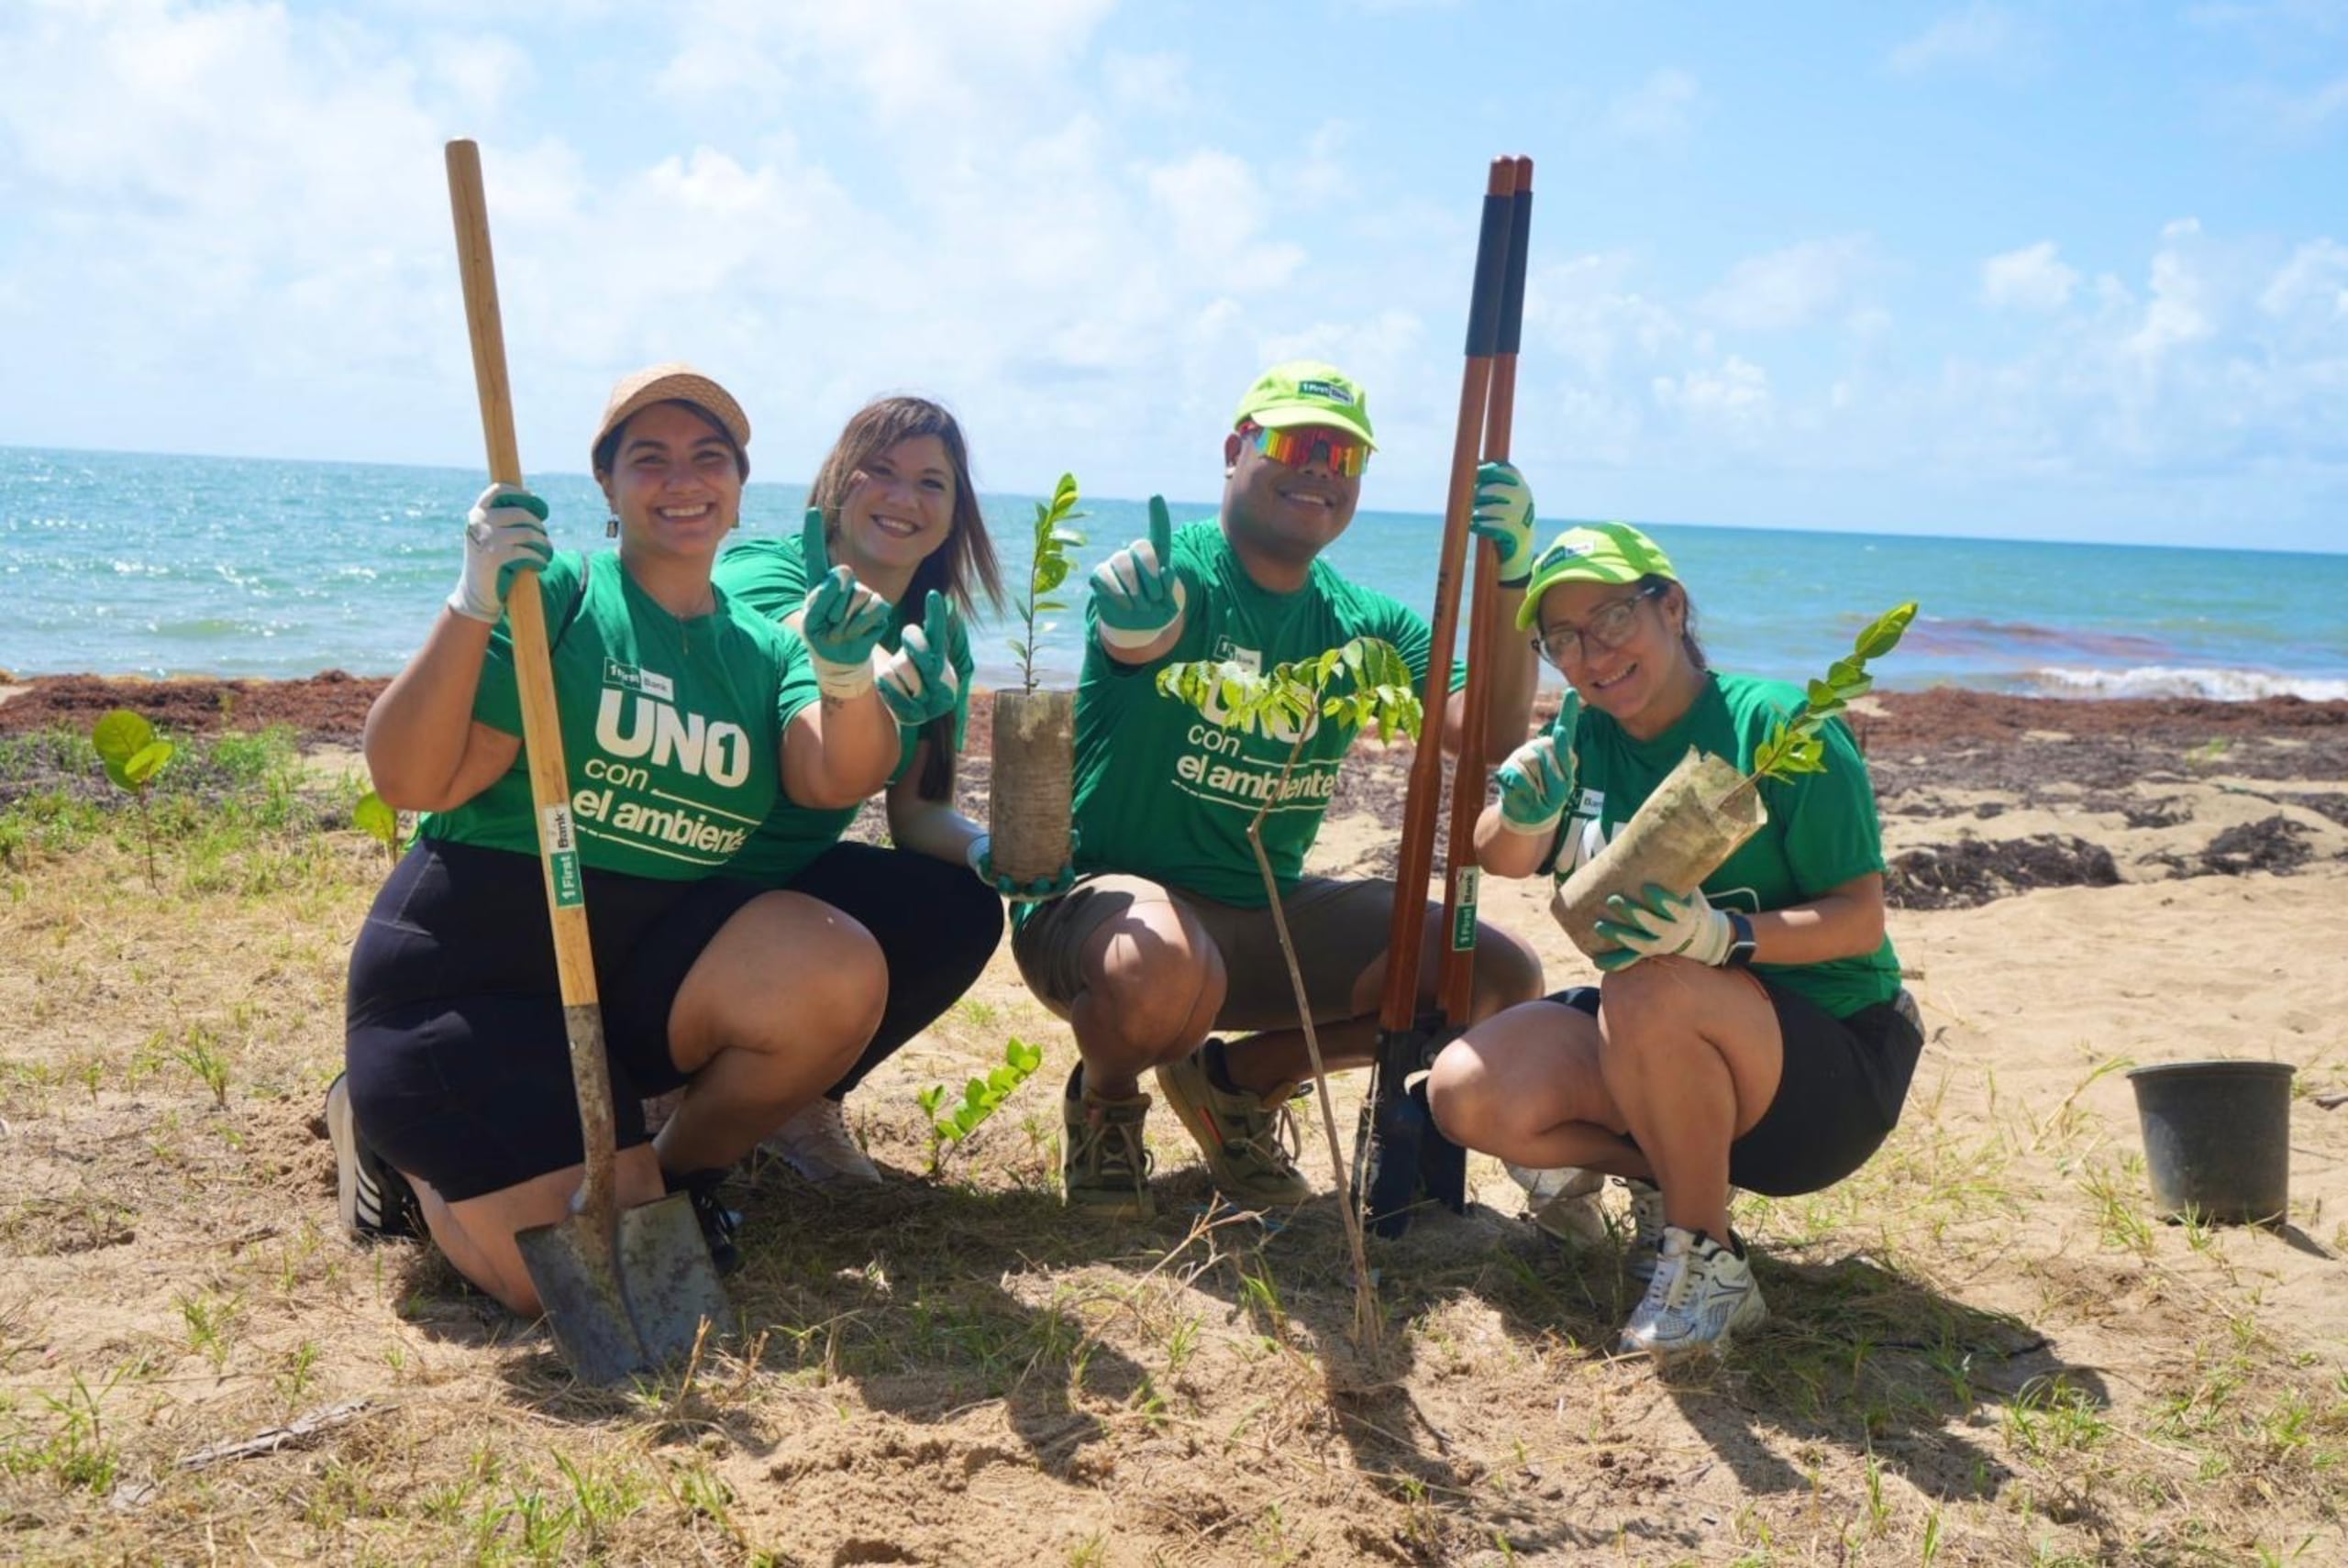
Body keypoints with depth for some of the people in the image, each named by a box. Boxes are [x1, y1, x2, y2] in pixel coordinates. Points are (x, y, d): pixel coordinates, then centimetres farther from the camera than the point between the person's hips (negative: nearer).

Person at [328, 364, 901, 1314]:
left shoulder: (763, 649, 9)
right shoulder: (553, 593, -6)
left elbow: (836, 779, -10)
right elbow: (410, 783, -14)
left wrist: (847, 680, -30)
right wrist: (473, 607, -25)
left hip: (648, 953, 5)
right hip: (471, 962, -4)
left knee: (840, 975, -25)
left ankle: (675, 1169, 4)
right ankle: (397, 1139, 14)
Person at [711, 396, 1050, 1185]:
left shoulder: (937, 636, 1)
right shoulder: (762, 575, -18)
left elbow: (917, 809, -2)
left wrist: (987, 848, -24)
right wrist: (878, 692, -57)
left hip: (794, 881, 6)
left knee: (965, 914, -16)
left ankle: (806, 1096, 8)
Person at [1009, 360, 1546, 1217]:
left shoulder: (1364, 625, 4)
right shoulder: (1178, 576, -11)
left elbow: (1491, 734, -9)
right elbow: (1139, 638, -35)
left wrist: (1507, 579, -23)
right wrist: (1138, 619, -60)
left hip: (1269, 915, 6)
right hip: (1110, 895, -6)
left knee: (1501, 977, -5)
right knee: (1164, 971, -41)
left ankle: (1240, 1080, 12)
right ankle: (1104, 1102, -1)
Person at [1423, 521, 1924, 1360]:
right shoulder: (1584, 730, 1)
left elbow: (1861, 919, -18)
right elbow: (1501, 863, 0)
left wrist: (1724, 936, -36)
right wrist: (1522, 817, -23)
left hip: (1830, 1054, -5)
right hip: (1653, 1047, 6)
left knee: (1650, 992, -37)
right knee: (1466, 1094, -18)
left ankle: (1709, 1261, -16)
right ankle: (1664, 1178, 7)